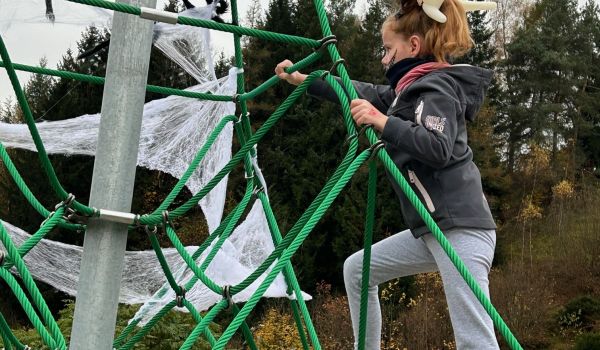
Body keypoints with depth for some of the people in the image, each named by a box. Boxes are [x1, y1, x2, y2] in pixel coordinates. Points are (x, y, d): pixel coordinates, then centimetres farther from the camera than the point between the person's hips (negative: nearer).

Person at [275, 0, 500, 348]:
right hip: (432, 229, 10)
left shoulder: (438, 87, -8)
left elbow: (438, 149, -24)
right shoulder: (415, 88, 20)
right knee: (357, 269, 19)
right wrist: (304, 80, 36)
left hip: (460, 228, -10)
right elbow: (366, 95, 31)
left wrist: (384, 123, -28)